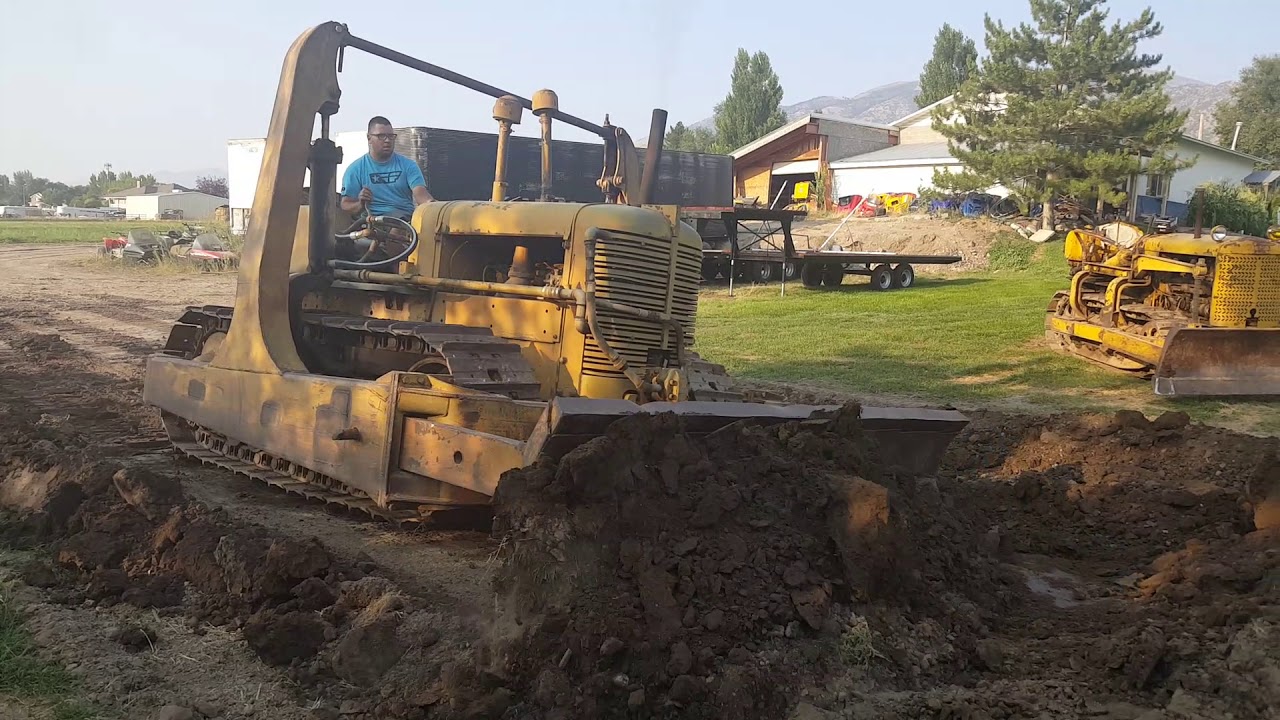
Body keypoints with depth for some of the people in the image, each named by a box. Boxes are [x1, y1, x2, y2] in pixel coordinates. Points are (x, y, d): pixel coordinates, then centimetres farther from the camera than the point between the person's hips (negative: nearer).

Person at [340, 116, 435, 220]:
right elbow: (345, 204, 7)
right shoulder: (355, 169, 10)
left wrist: (431, 203, -28)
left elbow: (420, 193, -3)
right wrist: (360, 204, -18)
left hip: (408, 218, 2)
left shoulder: (408, 165, 13)